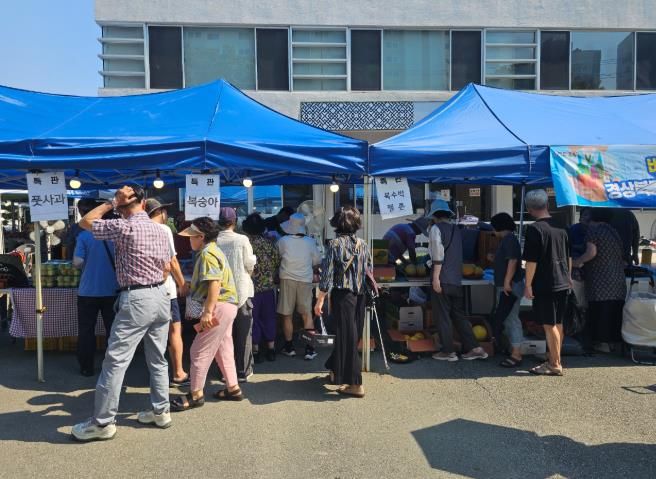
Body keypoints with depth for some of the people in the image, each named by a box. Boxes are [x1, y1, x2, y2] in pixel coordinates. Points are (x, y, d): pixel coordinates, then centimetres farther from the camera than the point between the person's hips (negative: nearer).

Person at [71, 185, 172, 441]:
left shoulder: (124, 227, -10)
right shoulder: (159, 230, 10)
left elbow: (85, 222, 2)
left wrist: (112, 202, 2)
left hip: (136, 299, -7)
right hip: (160, 296, 7)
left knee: (116, 361, 0)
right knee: (157, 359, 14)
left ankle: (103, 422, 7)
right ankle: (160, 411, 22)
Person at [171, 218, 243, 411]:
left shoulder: (207, 254, -15)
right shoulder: (212, 250, 18)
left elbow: (215, 283, -26)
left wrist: (207, 311, -28)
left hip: (218, 307, -11)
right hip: (226, 306, 11)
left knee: (199, 351, -2)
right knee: (223, 349, 17)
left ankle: (196, 394, 8)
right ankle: (233, 388, 25)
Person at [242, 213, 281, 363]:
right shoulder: (269, 243, -1)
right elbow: (278, 263, 2)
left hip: (251, 288, -3)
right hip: (268, 287, 3)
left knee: (253, 319, 8)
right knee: (269, 318, 13)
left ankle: (255, 351, 13)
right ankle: (271, 349, 18)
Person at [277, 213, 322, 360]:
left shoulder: (282, 241, -8)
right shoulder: (310, 242, -4)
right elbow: (317, 261, 6)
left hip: (287, 279, -1)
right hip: (305, 280, 1)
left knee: (287, 315, 11)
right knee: (307, 315, 9)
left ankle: (289, 347, 20)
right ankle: (309, 349, 8)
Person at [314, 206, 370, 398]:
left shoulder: (334, 244, -8)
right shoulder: (363, 245, 4)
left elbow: (327, 275, -11)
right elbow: (369, 272, 8)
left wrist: (320, 300, -6)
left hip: (342, 295, -5)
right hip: (360, 296, 5)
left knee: (347, 337, 1)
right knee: (353, 335, 17)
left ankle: (355, 384, 5)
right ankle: (336, 370, 36)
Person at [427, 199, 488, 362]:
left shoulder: (436, 228, -5)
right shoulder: (456, 230, 14)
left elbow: (438, 253, -15)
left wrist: (435, 277, -15)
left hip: (442, 279, -6)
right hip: (457, 280, 6)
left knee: (442, 316, 4)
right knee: (459, 316, 13)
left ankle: (448, 351, 9)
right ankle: (474, 348, 11)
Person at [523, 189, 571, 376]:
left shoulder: (534, 229, -14)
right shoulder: (561, 227, 8)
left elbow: (531, 261, -17)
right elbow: (568, 257, 17)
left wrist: (528, 285, -10)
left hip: (545, 285, -8)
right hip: (562, 283, 8)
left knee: (549, 325, 0)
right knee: (558, 324, 15)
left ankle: (555, 365, 7)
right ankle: (554, 359, 27)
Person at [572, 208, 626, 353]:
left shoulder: (593, 230, -6)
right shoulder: (614, 232, 17)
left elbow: (591, 252, -18)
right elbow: (620, 255, 18)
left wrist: (577, 262, -6)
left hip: (600, 281, -7)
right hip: (618, 280, 7)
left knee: (600, 312, -1)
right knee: (614, 311, 13)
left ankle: (604, 343, 2)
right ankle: (615, 339, 20)